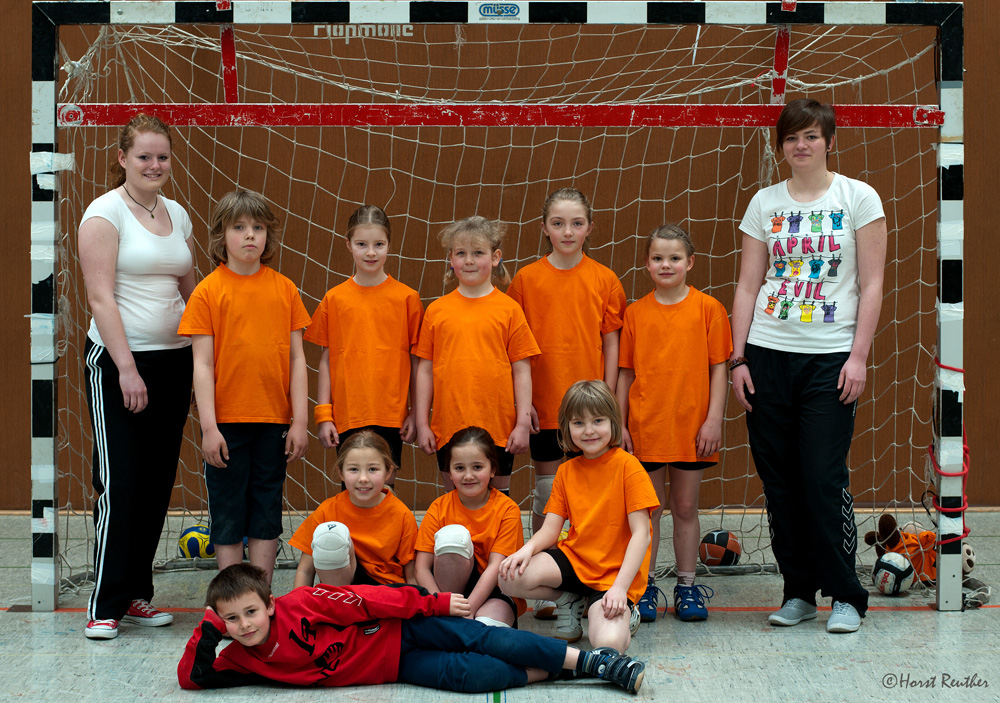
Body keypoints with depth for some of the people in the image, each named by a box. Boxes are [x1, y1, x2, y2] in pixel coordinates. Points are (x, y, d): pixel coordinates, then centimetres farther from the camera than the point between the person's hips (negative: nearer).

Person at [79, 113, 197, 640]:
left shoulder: (178, 215, 13)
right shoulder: (105, 213, -7)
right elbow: (101, 298, -13)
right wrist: (127, 368, -18)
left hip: (174, 361, 6)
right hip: (117, 360, -6)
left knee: (157, 482, 8)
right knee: (119, 483, -8)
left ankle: (137, 594, 18)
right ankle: (104, 606, -1)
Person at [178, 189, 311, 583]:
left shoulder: (284, 289, 4)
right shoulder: (209, 291, -3)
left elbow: (296, 359, 5)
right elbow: (202, 364, -5)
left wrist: (299, 421, 0)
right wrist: (209, 425, -11)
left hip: (274, 421, 3)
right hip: (227, 422, -2)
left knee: (267, 514, 10)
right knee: (228, 515, 5)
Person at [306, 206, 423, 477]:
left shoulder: (407, 298, 2)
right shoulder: (334, 299, 4)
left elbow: (416, 360, 5)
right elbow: (326, 360, 7)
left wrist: (416, 414, 3)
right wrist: (323, 415, 2)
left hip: (391, 416, -1)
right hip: (347, 417, 1)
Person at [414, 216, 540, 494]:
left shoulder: (509, 309, 0)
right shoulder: (437, 310, 4)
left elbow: (522, 371, 1)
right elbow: (425, 369, 7)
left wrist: (523, 423, -4)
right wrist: (422, 424, 5)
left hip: (498, 429, -1)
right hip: (448, 428, 1)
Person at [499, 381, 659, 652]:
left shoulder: (627, 466, -8)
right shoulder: (566, 471, 9)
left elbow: (641, 534, -13)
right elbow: (550, 530, 4)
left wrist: (620, 587, -23)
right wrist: (527, 549, -21)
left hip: (615, 571, -5)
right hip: (573, 559, 5)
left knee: (609, 642, -31)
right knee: (511, 577, -24)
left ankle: (622, 611, 7)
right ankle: (570, 600, 6)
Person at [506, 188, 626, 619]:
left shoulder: (604, 280, 2)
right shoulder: (526, 279, 1)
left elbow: (611, 344, 4)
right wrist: (521, 399, -4)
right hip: (543, 404, 0)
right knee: (547, 491, 5)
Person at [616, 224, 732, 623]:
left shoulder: (707, 308, 0)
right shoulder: (635, 313, 4)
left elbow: (718, 368, 0)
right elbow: (625, 373, 7)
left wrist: (714, 419, -6)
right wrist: (618, 425, 3)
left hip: (691, 426, -1)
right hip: (645, 426, 1)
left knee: (685, 508, 8)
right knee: (650, 509, 7)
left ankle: (687, 587, 18)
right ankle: (645, 586, 16)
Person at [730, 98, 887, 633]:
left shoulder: (858, 197, 2)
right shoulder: (765, 202, 10)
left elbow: (871, 284, -1)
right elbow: (747, 286, 10)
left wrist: (859, 356, -8)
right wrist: (737, 358, 3)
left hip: (830, 357, -3)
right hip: (768, 353, 3)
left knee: (824, 478, -8)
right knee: (778, 479, 4)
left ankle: (846, 597, 4)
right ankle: (798, 592, 16)